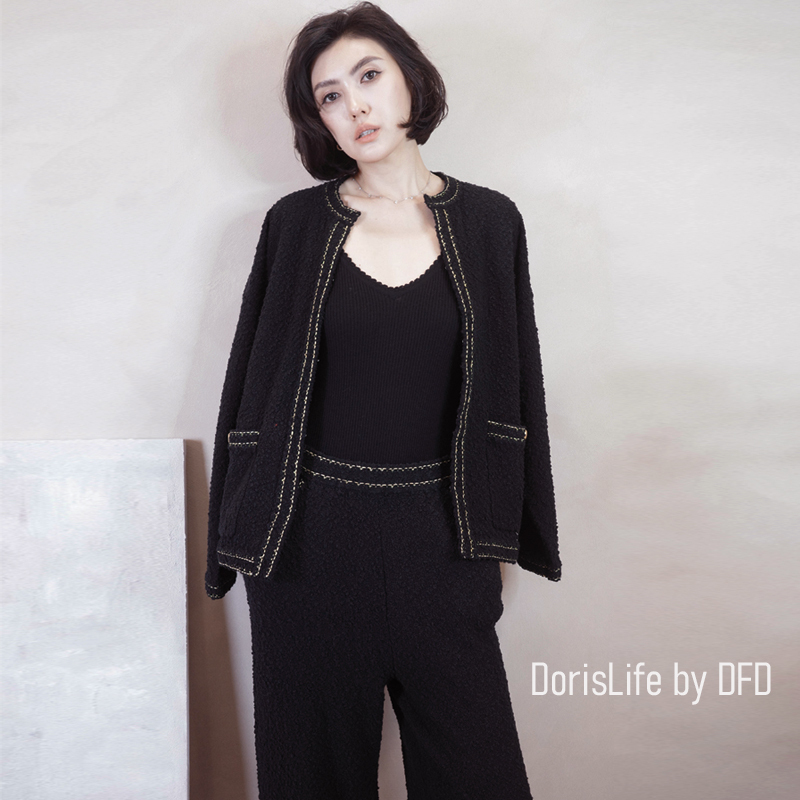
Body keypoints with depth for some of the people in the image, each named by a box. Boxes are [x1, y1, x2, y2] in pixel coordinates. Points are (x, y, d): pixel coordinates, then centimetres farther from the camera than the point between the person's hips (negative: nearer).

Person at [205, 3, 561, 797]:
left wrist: (504, 536, 6)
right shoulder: (296, 224, 0)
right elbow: (255, 378, 4)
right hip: (312, 533, 0)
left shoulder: (488, 222, 2)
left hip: (438, 533, 1)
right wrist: (238, 535, 5)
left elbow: (511, 382, 5)